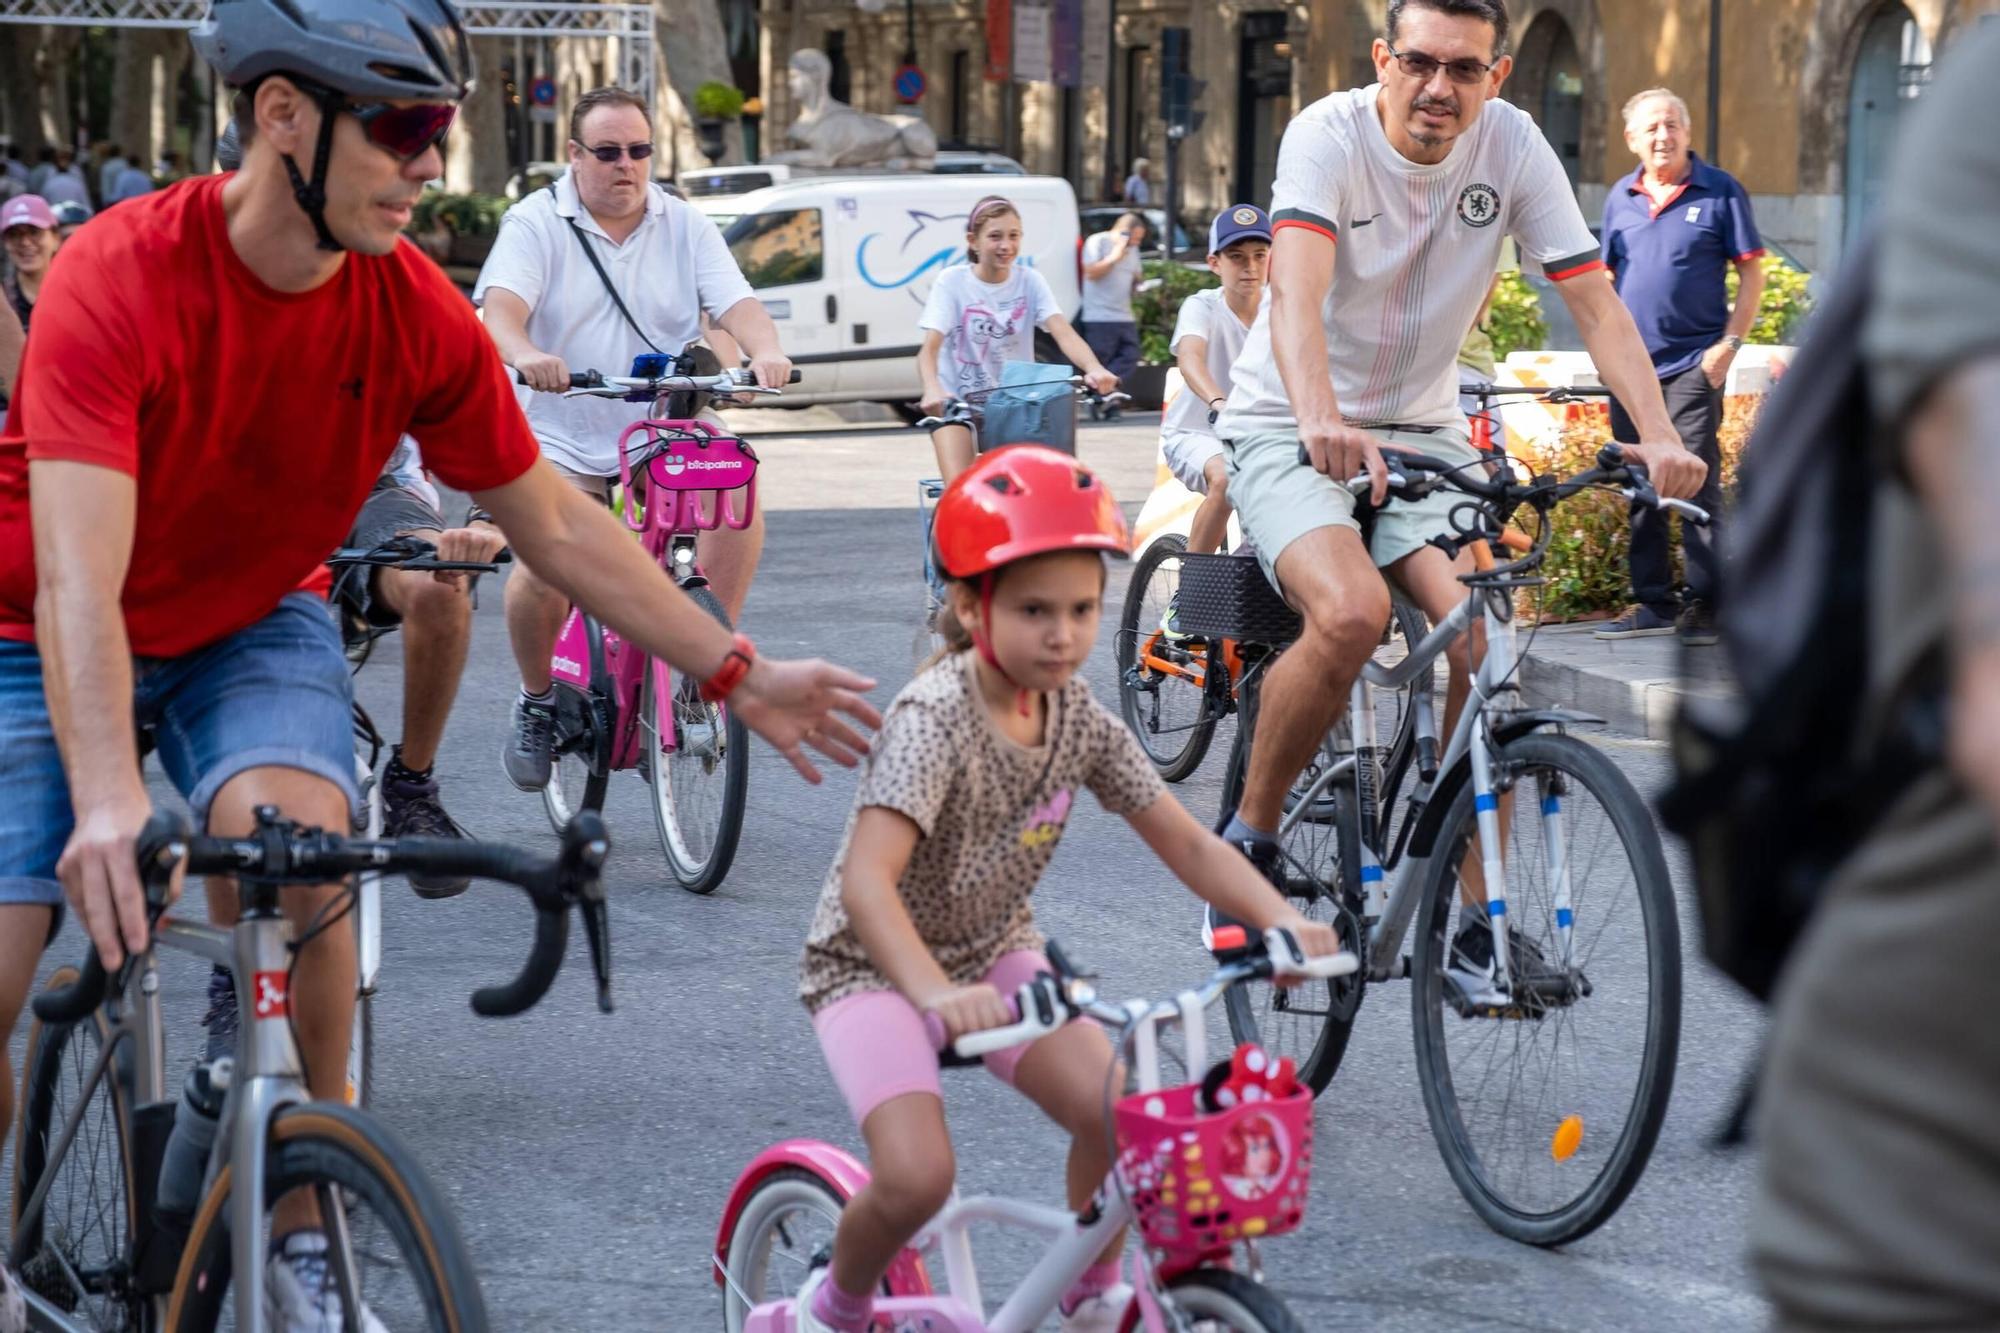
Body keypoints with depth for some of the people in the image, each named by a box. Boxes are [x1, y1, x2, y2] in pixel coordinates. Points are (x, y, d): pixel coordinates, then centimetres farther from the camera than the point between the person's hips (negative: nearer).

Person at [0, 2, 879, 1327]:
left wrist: (738, 675, -2)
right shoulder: (119, 281, -31)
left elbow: (555, 525, -2)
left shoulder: (420, 315, -17)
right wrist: (109, 805, -54)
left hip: (251, 625, 2)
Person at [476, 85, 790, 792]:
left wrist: (767, 352, -27)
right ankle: (537, 701, 3)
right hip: (565, 441, -2)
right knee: (542, 568, -26)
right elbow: (501, 308, -16)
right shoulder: (536, 223, 0)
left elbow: (736, 304, -3)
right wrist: (528, 355, -39)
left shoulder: (685, 226, 8)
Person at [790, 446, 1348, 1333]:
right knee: (917, 1176, -25)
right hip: (874, 963, -5)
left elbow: (1189, 845, -5)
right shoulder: (936, 718, -28)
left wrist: (1282, 919, -24)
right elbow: (866, 882, -39)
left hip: (993, 951, 5)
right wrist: (936, 994, -55)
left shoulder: (1079, 718, -8)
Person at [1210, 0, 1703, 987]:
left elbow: (1595, 302, -12)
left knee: (1482, 644, -17)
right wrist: (1323, 423, -54)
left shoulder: (1514, 147, -8)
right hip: (1287, 428, -4)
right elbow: (1296, 288, -35)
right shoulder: (1328, 136, -19)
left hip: (1421, 432, 4)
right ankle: (1250, 834, -8)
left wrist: (1658, 434, -28)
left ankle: (1479, 919, -6)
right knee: (1352, 611, -31)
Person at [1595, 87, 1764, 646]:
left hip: (1694, 363, -5)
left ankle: (1706, 604, -4)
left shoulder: (1719, 191, -1)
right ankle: (1652, 602, 15)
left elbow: (1751, 273, -1)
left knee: (1695, 483, -9)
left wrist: (1729, 342, -10)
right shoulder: (1620, 198, 12)